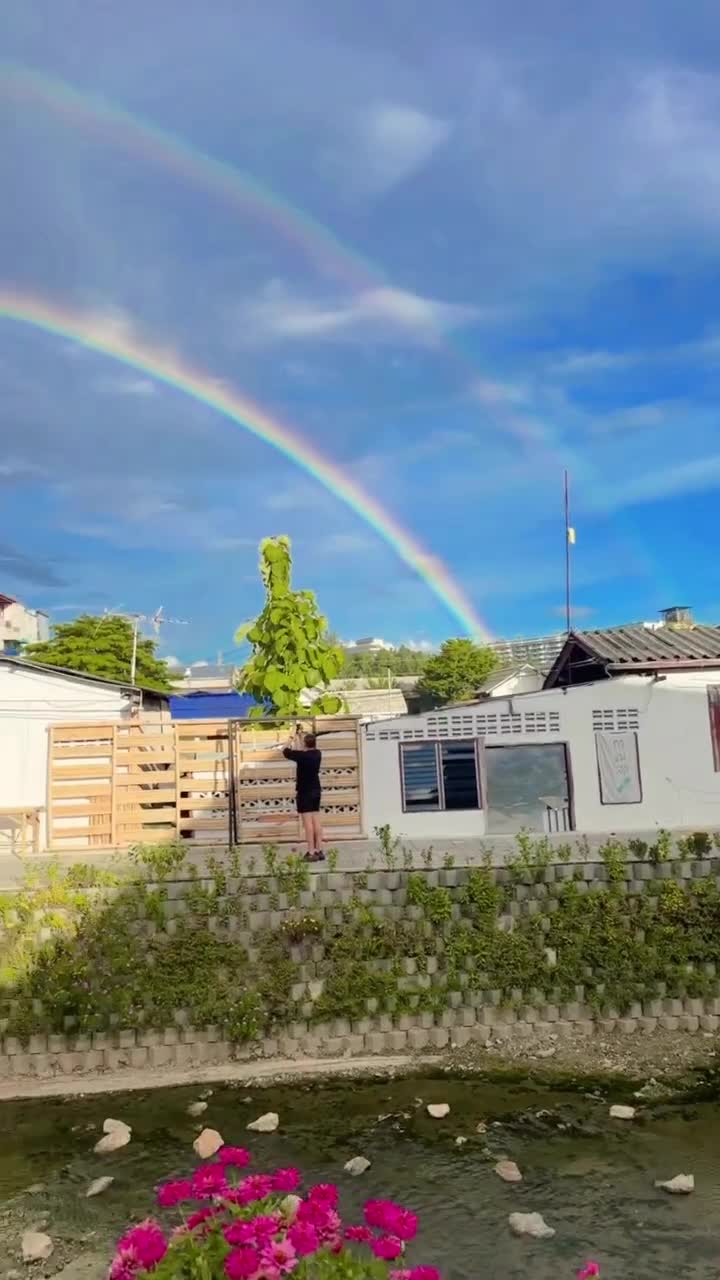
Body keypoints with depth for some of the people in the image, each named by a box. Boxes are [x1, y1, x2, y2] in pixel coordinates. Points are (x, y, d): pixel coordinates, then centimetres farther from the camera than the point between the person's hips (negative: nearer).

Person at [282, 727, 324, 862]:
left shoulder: (302, 756, -17)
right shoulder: (317, 754, 2)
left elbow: (286, 751, -4)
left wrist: (293, 738, 8)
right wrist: (300, 737, 27)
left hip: (305, 792, -7)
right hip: (316, 791, 7)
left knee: (308, 823, -5)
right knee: (316, 821, 10)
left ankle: (311, 853, -6)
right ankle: (319, 851, 12)